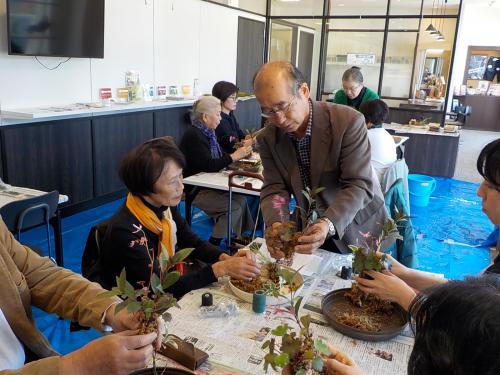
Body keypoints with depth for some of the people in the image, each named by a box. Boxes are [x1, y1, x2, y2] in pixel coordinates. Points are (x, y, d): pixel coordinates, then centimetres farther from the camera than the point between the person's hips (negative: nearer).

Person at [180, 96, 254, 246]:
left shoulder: (207, 132, 9)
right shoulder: (193, 135, -19)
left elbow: (219, 158, 13)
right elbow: (209, 165, -24)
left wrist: (240, 153, -3)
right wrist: (234, 156, -18)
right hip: (194, 190, -9)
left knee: (240, 198, -6)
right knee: (234, 206, -16)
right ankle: (213, 245, -5)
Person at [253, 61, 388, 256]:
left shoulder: (349, 121, -24)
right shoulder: (267, 139, -10)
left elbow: (358, 186, -25)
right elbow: (274, 189, -12)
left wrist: (328, 225, -42)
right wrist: (276, 225, -33)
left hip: (358, 231, -3)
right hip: (308, 231, 3)